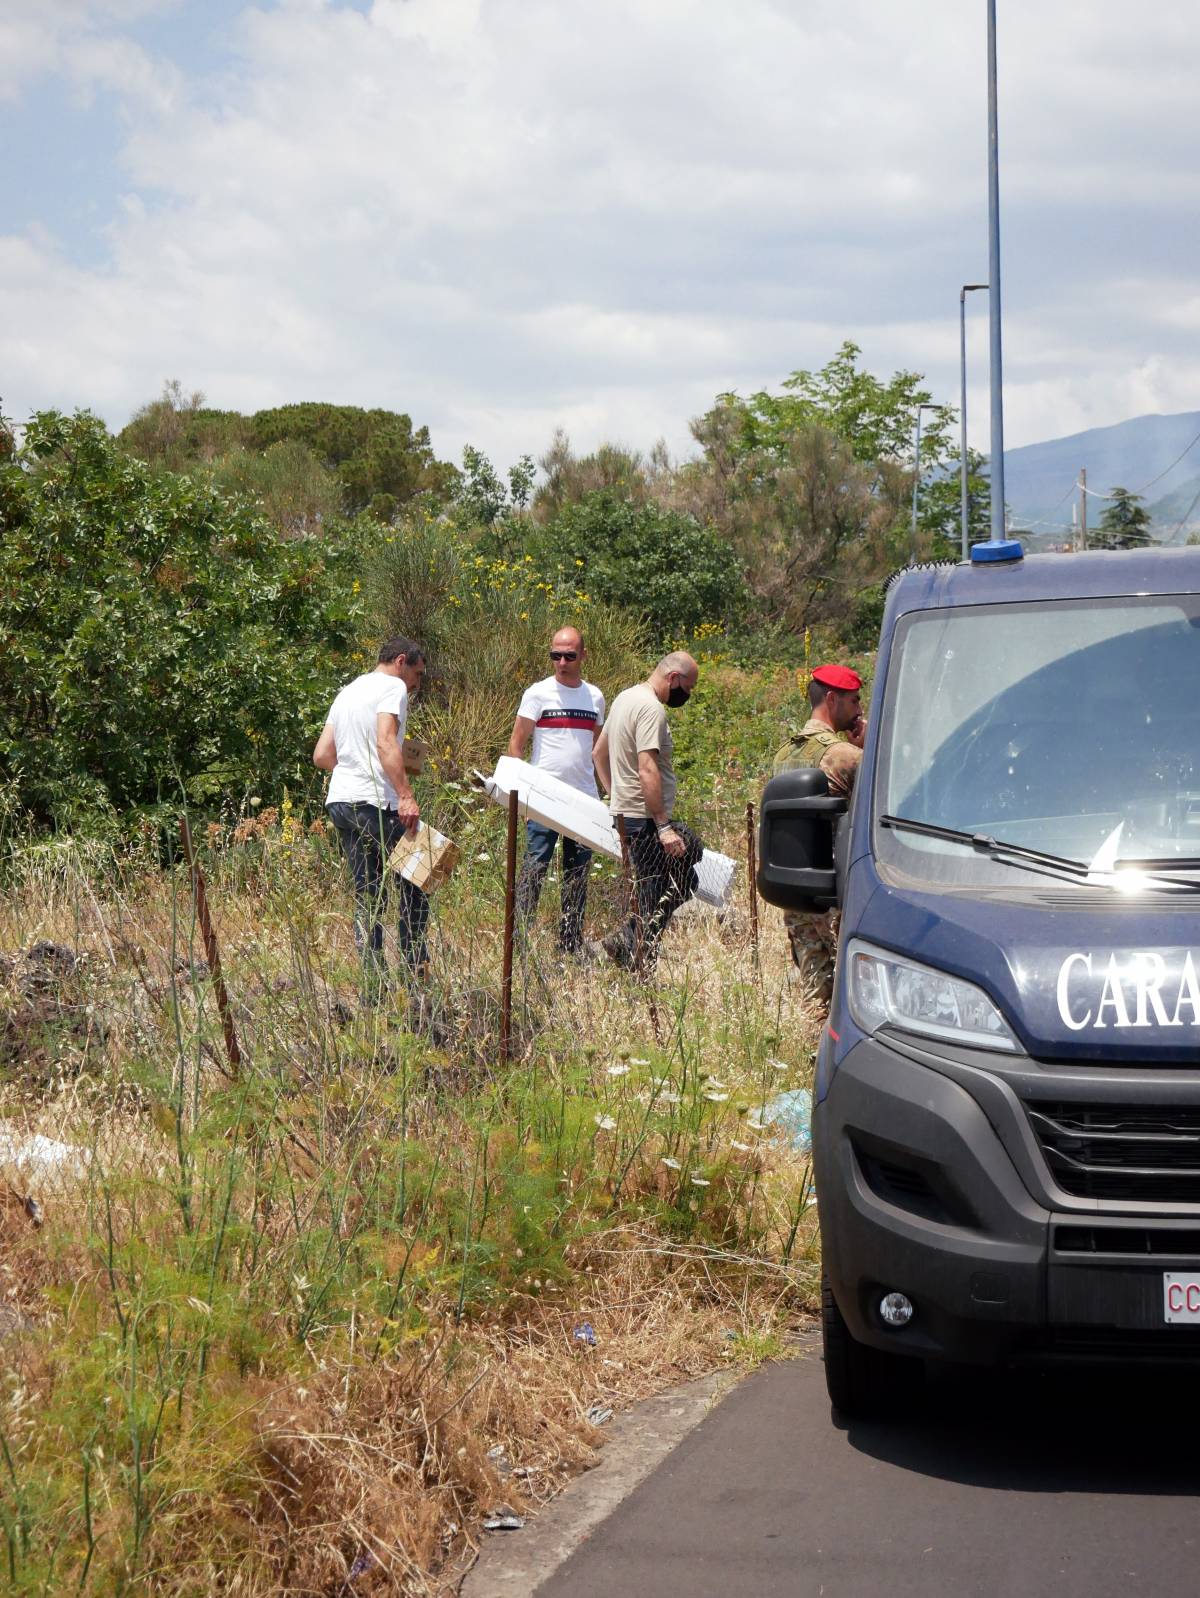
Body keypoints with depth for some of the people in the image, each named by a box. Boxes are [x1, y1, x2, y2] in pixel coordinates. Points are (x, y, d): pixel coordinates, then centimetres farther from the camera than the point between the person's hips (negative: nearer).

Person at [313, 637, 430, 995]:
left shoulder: (347, 692, 23)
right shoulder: (393, 687, -3)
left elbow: (321, 755, 20)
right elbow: (385, 743, -19)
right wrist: (405, 795, -25)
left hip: (339, 801, 8)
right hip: (375, 802, -8)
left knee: (367, 895, 10)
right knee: (413, 889, 0)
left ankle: (373, 986, 8)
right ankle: (415, 976, -2)